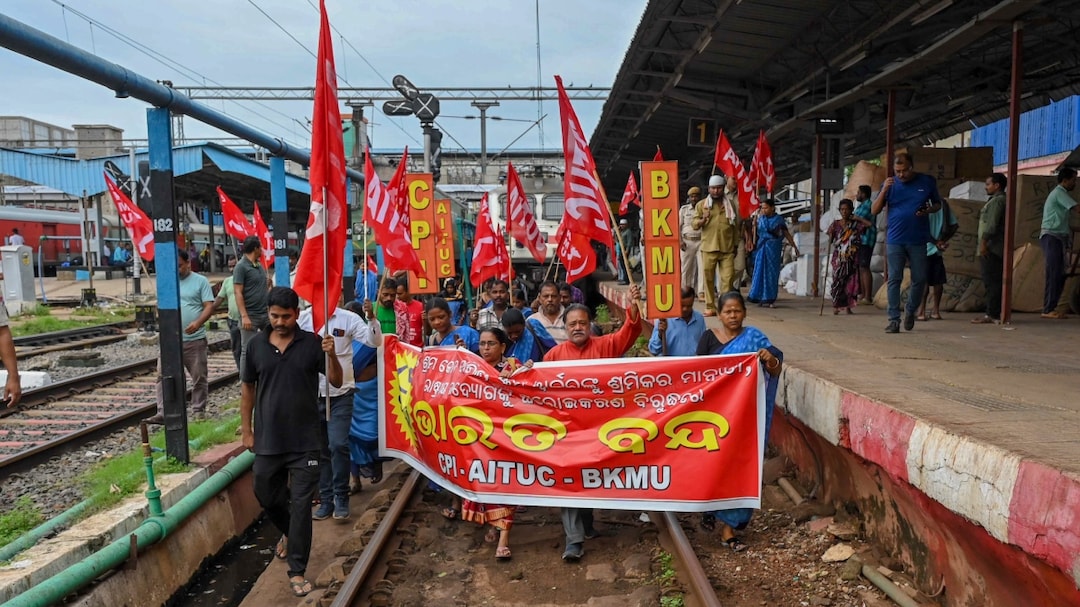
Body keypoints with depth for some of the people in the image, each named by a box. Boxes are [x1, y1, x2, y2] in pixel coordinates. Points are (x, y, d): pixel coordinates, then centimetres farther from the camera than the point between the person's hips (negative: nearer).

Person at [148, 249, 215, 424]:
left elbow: (209, 306, -7)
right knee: (163, 375, -3)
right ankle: (162, 413, -1)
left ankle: (199, 412, 18)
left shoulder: (200, 281, -2)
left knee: (199, 378, 6)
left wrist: (198, 323, -23)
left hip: (195, 339, -3)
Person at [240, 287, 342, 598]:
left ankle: (297, 571, 11)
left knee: (301, 505, 0)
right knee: (267, 498, 18)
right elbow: (247, 388, 9)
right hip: (267, 441, 3)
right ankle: (289, 532, 49)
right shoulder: (256, 344, 0)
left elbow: (336, 382, -8)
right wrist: (246, 430, 8)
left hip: (305, 442, -3)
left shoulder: (312, 343, -7)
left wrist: (331, 355, -27)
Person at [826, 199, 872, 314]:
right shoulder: (835, 224, 4)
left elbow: (869, 224, -6)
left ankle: (848, 306, 8)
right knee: (838, 280, -5)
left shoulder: (855, 224, 5)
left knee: (851, 282, 1)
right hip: (839, 258, -1)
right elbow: (830, 240, 4)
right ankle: (836, 306, 1)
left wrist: (857, 218, -1)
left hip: (852, 258, 1)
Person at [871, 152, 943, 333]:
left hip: (918, 241, 1)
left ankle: (911, 312, 29)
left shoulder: (928, 182, 4)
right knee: (894, 279, -3)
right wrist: (884, 190, -14)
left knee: (919, 279, 6)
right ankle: (894, 319, 1)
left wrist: (929, 210, -9)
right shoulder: (890, 184, 4)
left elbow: (938, 203, 15)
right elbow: (874, 210, 1)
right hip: (895, 240, -1)